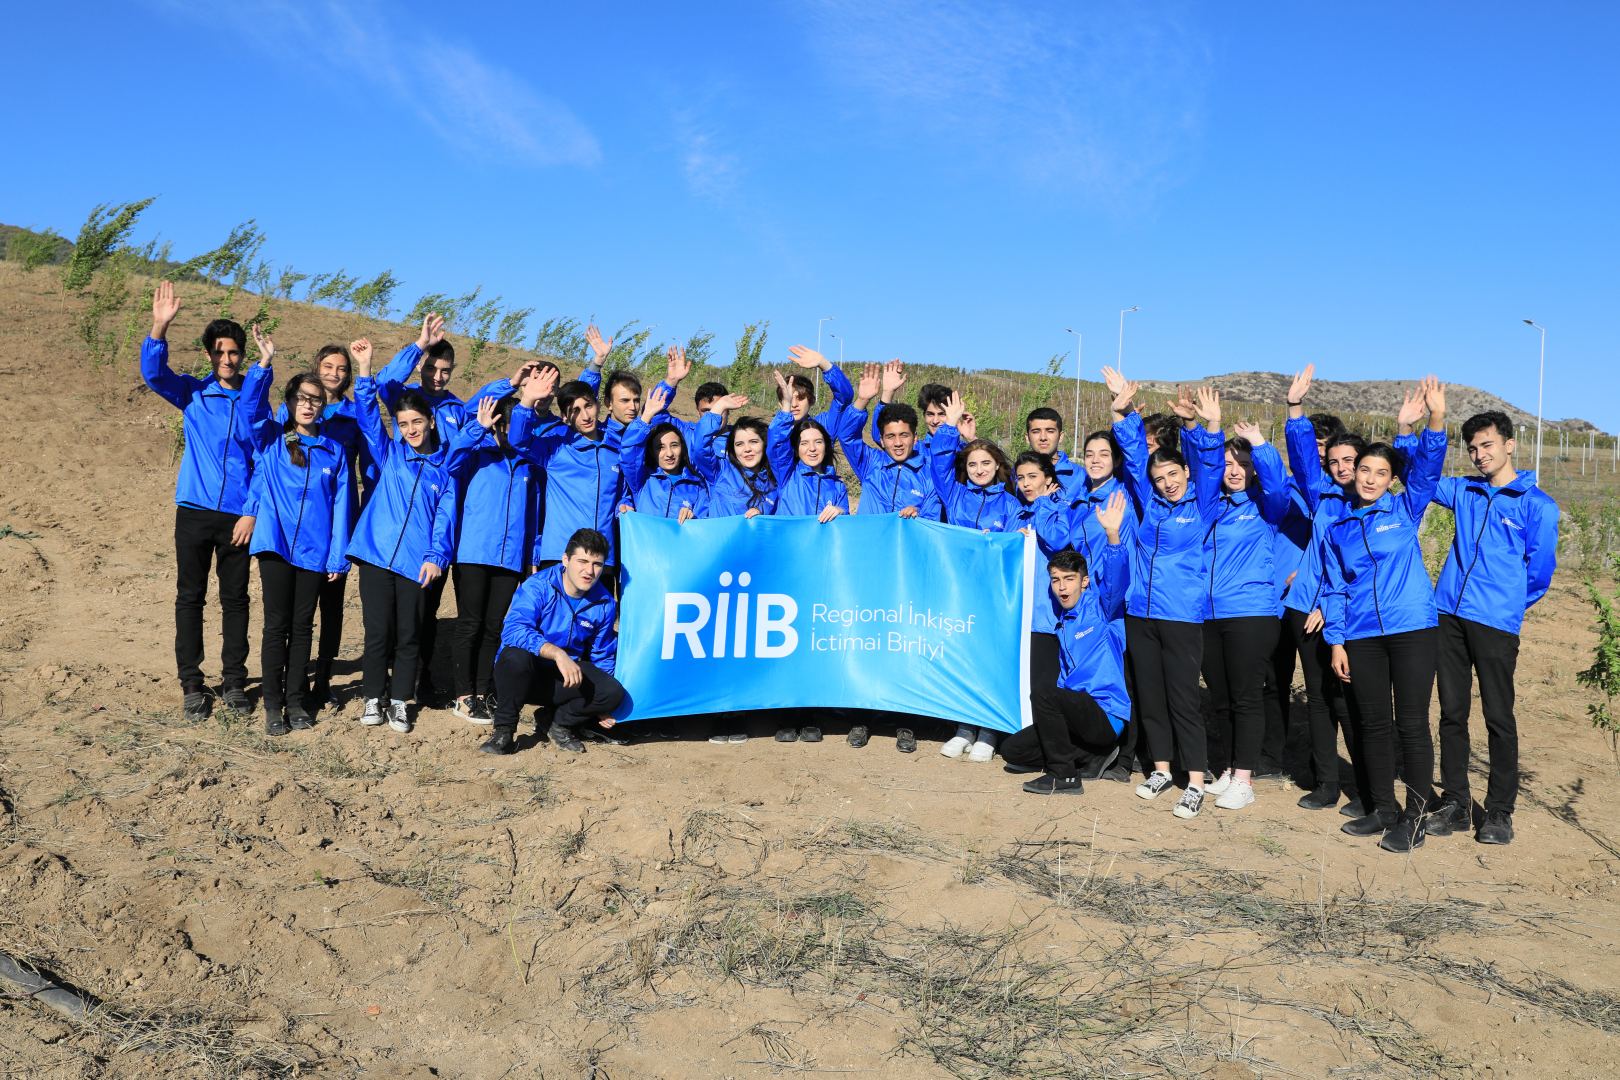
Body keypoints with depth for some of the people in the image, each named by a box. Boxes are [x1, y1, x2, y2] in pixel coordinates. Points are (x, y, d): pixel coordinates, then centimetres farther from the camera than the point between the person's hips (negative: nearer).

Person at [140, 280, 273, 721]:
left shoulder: (255, 395, 5)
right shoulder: (192, 393, 5)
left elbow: (261, 442, -4)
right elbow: (153, 373, -12)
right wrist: (160, 326, -25)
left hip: (238, 513, 0)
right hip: (194, 510, 0)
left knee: (235, 598, 6)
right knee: (190, 597, 4)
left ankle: (234, 681, 15)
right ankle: (192, 684, 11)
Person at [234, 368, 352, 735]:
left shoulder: (334, 449, 6)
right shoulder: (270, 437, 5)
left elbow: (340, 504, 5)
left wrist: (338, 557, 1)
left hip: (315, 550, 1)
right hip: (276, 544, -1)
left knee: (302, 626, 8)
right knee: (277, 625, 2)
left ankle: (295, 700, 18)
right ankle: (273, 704, 10)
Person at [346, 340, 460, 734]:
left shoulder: (445, 466, 8)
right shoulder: (390, 454, 10)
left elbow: (445, 515, 3)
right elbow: (367, 415, 0)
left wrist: (436, 555, -10)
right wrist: (364, 369, -11)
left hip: (417, 563, 0)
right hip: (377, 553, 0)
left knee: (408, 635, 5)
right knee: (378, 632, 0)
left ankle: (400, 701, 17)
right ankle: (373, 698, 15)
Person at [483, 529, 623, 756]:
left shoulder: (605, 604, -2)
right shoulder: (538, 587, -18)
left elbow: (602, 657, 12)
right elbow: (513, 631, -34)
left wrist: (599, 705, 7)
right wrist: (557, 653, -46)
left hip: (564, 679, 4)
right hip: (522, 676, -3)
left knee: (614, 693, -23)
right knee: (516, 655, -39)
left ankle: (561, 724, 6)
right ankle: (504, 731, -16)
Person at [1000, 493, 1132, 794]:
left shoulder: (1101, 606, -8)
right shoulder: (1062, 622, 14)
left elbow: (1116, 578, -27)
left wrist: (1113, 535, -41)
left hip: (1107, 715, -8)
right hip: (1077, 711, 8)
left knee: (1043, 692, -30)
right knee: (1012, 750, 1)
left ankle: (1064, 776, -17)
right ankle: (1095, 753, 7)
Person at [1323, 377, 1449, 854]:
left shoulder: (1405, 510, 4)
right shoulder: (1337, 528, 10)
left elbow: (1427, 469, -12)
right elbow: (1333, 589, 11)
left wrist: (1436, 417, -26)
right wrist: (1336, 640, 4)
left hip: (1413, 629, -3)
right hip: (1361, 636, 3)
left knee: (1411, 723, -3)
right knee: (1373, 725, 8)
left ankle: (1414, 816, 6)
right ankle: (1384, 810, 20)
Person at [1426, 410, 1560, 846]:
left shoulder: (1537, 504, 0)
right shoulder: (1465, 491, 12)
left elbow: (1539, 570, 1)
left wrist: (1506, 605, 7)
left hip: (1496, 624, -4)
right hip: (1449, 616, 4)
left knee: (1498, 717, 2)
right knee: (1452, 712, 8)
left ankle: (1500, 810, 12)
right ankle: (1455, 802, 17)